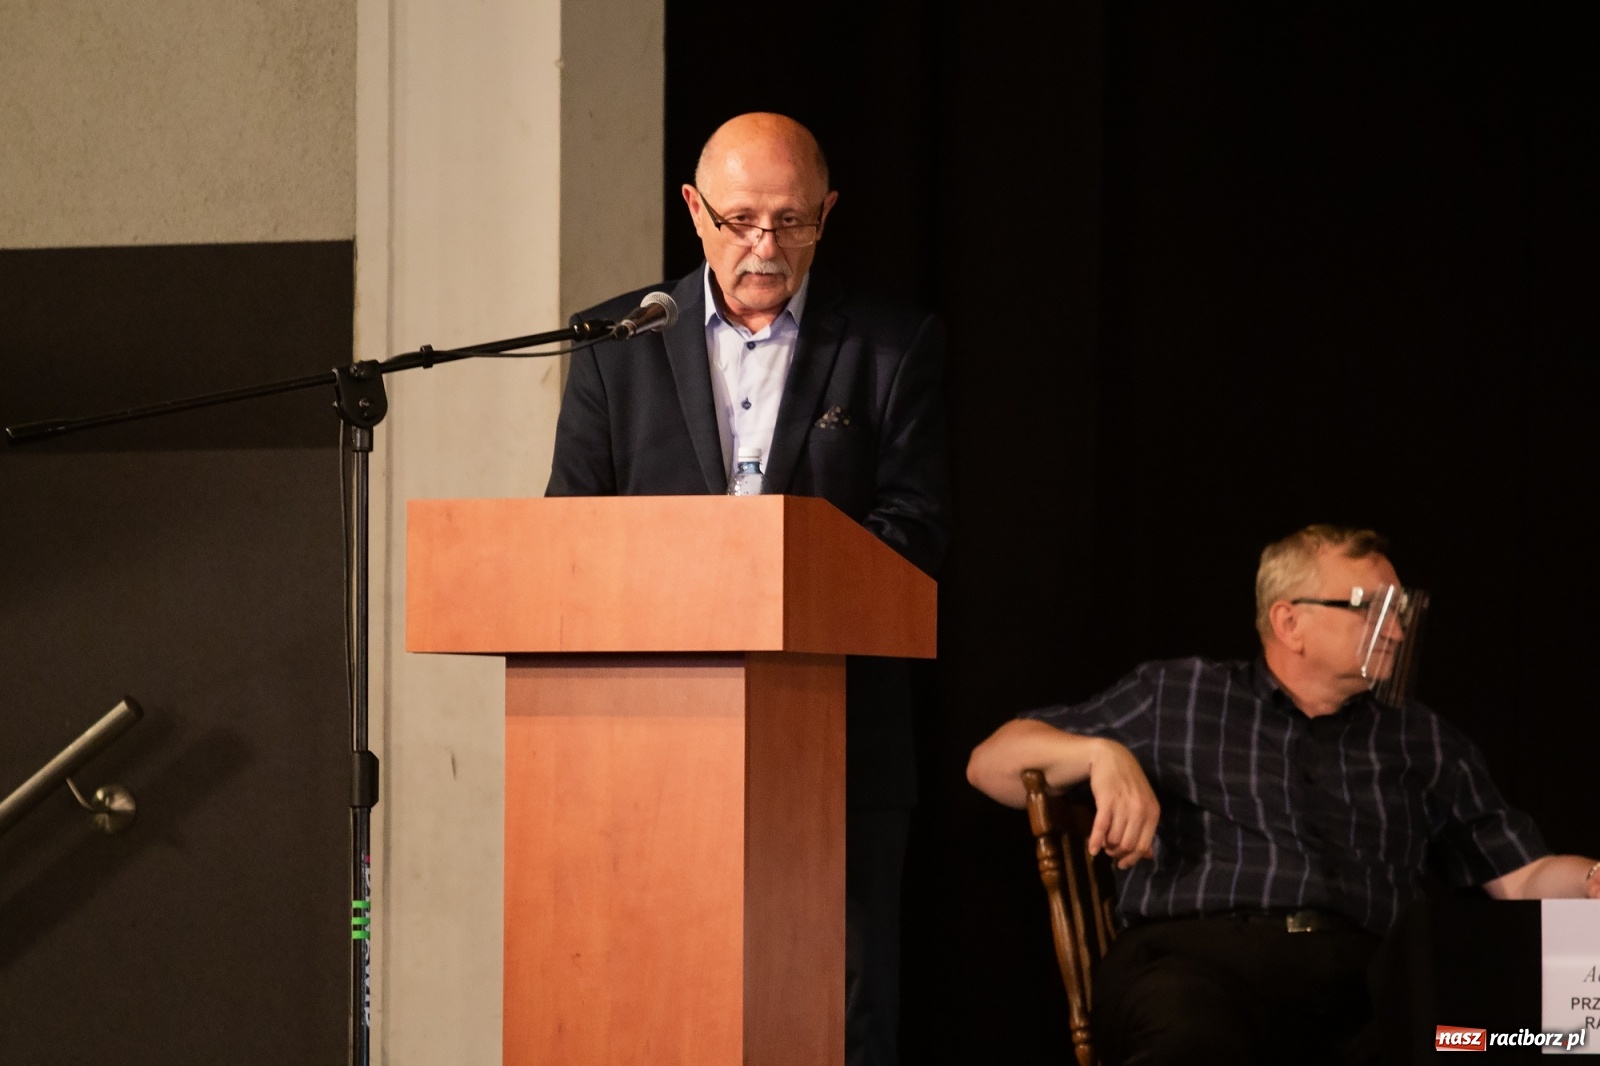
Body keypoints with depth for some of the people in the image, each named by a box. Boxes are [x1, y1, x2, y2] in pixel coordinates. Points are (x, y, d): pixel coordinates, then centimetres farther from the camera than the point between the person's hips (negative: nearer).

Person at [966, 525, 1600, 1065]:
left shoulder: (1426, 745, 29)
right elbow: (992, 764, 21)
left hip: (1359, 986, 2)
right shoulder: (1174, 698, 22)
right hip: (1193, 960, -2)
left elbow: (1523, 878, 28)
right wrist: (1102, 752, 2)